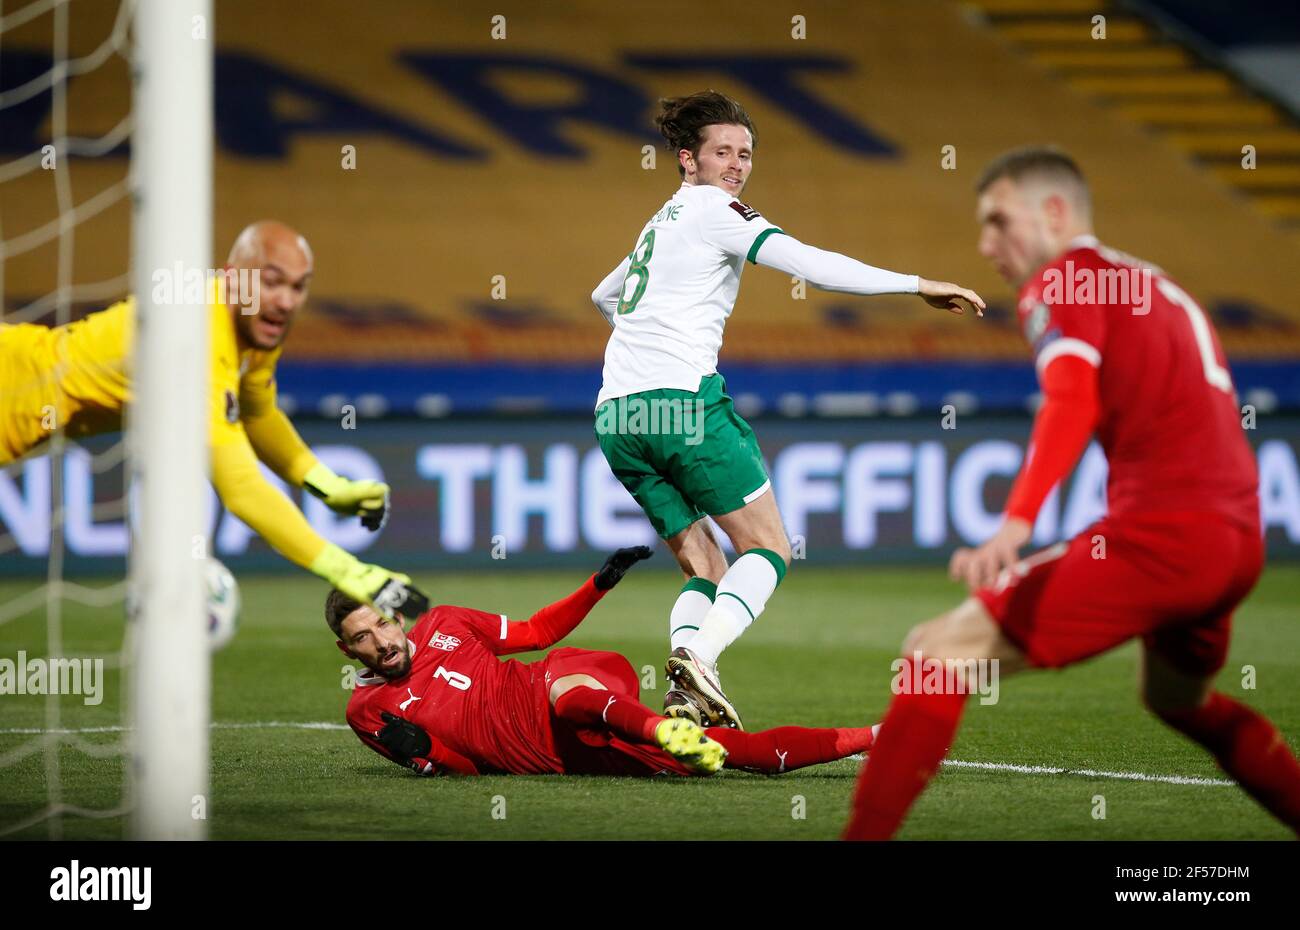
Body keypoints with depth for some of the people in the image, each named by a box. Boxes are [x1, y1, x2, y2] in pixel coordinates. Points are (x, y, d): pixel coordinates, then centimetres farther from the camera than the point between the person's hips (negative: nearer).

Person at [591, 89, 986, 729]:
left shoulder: (661, 223, 26)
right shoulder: (712, 209, 0)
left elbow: (605, 295, 46)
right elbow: (810, 264, -11)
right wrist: (918, 286, -9)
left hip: (615, 413, 8)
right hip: (683, 399, -8)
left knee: (704, 567, 10)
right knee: (768, 548, -1)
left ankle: (687, 696, -13)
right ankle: (698, 660, -25)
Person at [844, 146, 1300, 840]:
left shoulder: (1063, 280, 1)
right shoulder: (1162, 291, 26)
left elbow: (1072, 401, -17)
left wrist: (1016, 523, -31)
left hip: (1161, 533, -9)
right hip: (1241, 539, 9)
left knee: (939, 653, -7)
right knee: (1177, 697, 36)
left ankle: (863, 838, -16)